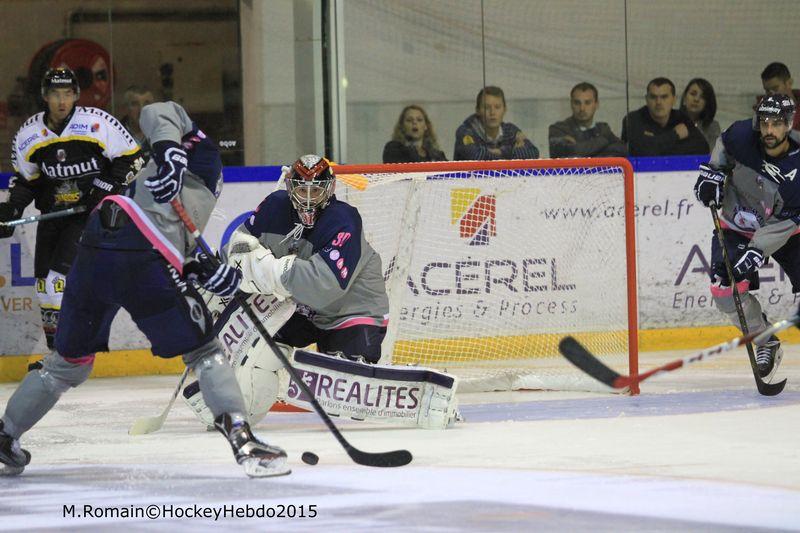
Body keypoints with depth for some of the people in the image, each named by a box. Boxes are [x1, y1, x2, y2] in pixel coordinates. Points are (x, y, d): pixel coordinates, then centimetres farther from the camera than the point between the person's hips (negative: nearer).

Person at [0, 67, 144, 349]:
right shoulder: (28, 135, -1)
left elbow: (131, 157, -8)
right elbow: (25, 178, 13)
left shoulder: (98, 123, -15)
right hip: (53, 209, 5)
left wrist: (108, 186, -16)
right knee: (44, 280, 3)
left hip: (92, 210, -5)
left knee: (63, 273, -20)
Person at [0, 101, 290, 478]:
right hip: (141, 261, -7)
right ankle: (243, 441, -6)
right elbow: (157, 114, 2)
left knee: (69, 361, 22)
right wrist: (170, 153, -14)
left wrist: (204, 271, 17)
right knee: (203, 351, 4)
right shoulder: (203, 155, 19)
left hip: (94, 250, 7)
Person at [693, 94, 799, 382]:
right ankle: (766, 343, 1)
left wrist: (757, 251, -36)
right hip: (737, 226, 1)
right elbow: (724, 146, 8)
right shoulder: (742, 135, -20)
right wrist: (712, 172, -9)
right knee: (726, 289, -18)